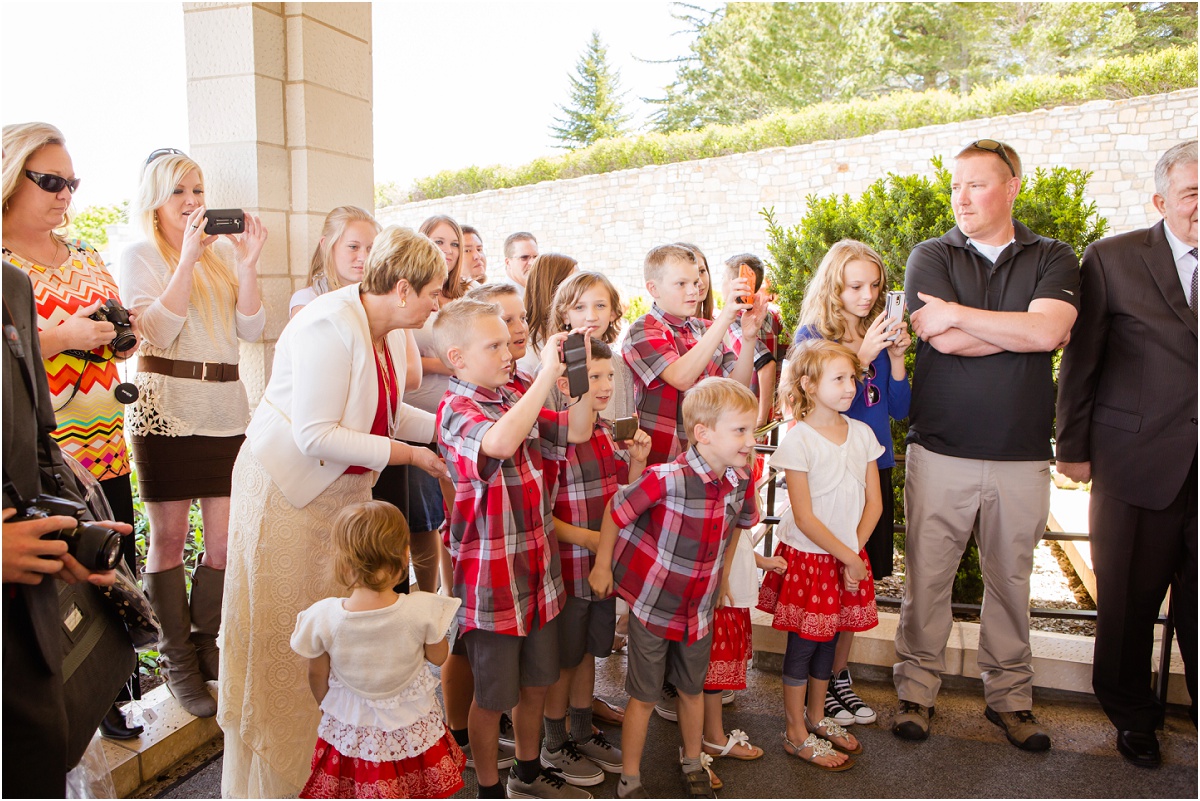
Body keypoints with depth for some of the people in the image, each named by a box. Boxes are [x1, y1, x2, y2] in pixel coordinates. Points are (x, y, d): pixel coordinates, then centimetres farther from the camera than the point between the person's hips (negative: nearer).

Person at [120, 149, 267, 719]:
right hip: (166, 409, -4)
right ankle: (178, 661, 19)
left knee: (225, 539, 5)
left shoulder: (223, 252, 13)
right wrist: (188, 258, -16)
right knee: (169, 539, 4)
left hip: (225, 409, 4)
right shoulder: (139, 257, 2)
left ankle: (207, 644, 25)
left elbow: (252, 329, 3)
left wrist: (246, 265, -8)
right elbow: (159, 330, -13)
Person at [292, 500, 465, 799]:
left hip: (350, 732, 1)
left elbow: (318, 677, -5)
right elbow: (438, 657, -6)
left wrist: (327, 707, 16)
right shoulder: (422, 611, -26)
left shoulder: (323, 619, -23)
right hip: (414, 730, 0)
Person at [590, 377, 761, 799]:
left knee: (692, 689, 22)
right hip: (653, 604, -5)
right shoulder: (667, 478, -30)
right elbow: (616, 509, -17)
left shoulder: (740, 480, -10)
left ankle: (692, 763, 45)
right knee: (644, 696, 9)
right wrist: (602, 566, -9)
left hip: (700, 607, 5)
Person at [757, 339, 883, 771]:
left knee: (829, 638, 17)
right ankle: (796, 733, 19)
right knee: (804, 642, 5)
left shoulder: (861, 433, 2)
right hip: (808, 556, -5)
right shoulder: (798, 440, -16)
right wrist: (846, 556, -12)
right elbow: (805, 517, -16)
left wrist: (855, 550, -7)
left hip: (849, 555, 5)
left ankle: (816, 717, 34)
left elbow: (873, 501, 4)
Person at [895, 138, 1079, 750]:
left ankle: (1009, 696, 27)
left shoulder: (1053, 259, 7)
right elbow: (945, 341, -11)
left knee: (1010, 579, 11)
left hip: (1022, 457, 1)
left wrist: (957, 313, -11)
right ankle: (916, 691, 18)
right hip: (940, 451, -1)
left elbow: (1046, 332, -14)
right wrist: (1026, 327, -5)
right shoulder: (931, 257, 5)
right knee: (926, 575, 3)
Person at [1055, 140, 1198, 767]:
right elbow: (1079, 362, 1)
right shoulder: (1112, 259, -1)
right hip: (1137, 462, -1)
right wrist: (1072, 446, 1)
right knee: (1129, 598, 11)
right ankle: (1132, 716, 32)